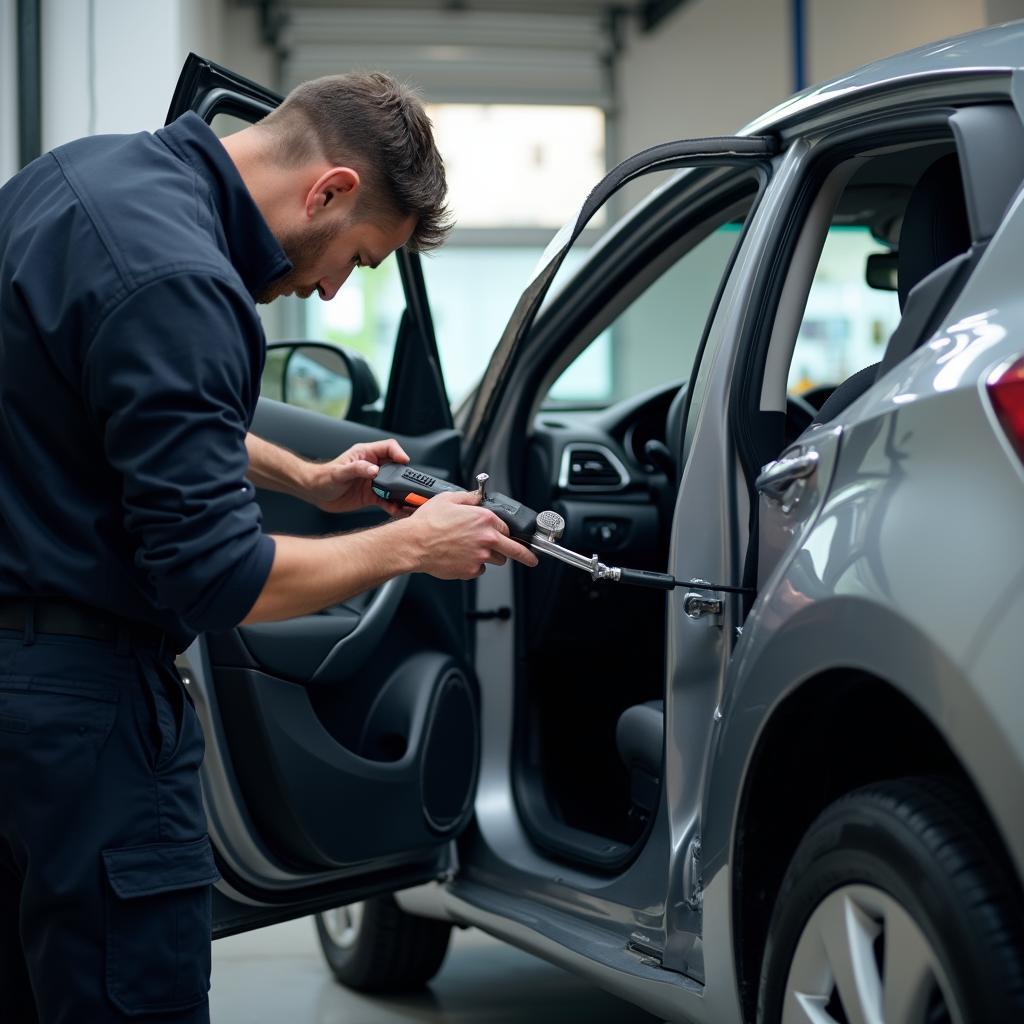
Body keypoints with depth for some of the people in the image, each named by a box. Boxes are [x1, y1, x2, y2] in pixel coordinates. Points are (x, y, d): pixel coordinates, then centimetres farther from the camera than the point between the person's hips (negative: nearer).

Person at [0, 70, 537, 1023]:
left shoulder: (86, 170, 8)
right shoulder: (178, 286, -24)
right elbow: (215, 580, -21)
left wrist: (303, 477, 23)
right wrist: (411, 545, -8)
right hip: (78, 696, -10)